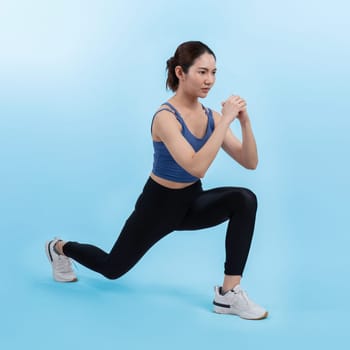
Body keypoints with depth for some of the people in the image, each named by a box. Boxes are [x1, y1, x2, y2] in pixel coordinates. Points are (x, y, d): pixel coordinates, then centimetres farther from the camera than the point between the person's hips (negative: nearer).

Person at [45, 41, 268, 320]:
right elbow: (197, 167, -40)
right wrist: (225, 120, -38)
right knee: (113, 268, 15)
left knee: (245, 200, -24)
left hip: (192, 202, 5)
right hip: (160, 204, -5)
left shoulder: (210, 116, -6)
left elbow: (250, 163, -9)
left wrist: (245, 122, -23)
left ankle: (229, 293, -18)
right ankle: (60, 248, 47)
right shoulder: (166, 117, -27)